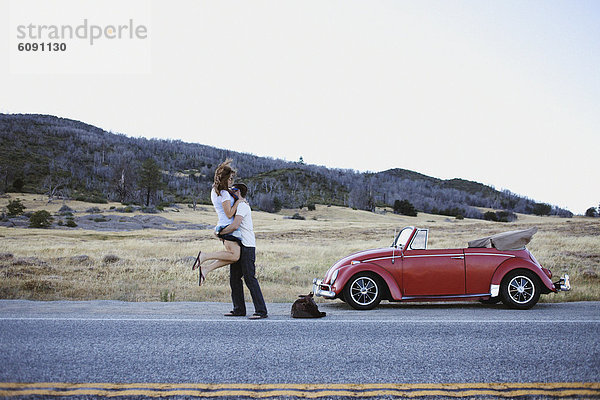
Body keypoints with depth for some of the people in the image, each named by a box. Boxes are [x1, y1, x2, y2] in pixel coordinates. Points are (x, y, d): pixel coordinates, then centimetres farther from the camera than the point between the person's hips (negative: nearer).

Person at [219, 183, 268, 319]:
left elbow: (235, 225, -25)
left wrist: (221, 232, -10)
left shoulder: (242, 206, -11)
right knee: (234, 278, 9)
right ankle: (239, 309, 13)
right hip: (239, 247, 10)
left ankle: (261, 311, -9)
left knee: (250, 279, -11)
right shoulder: (244, 206, 21)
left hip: (247, 247, -10)